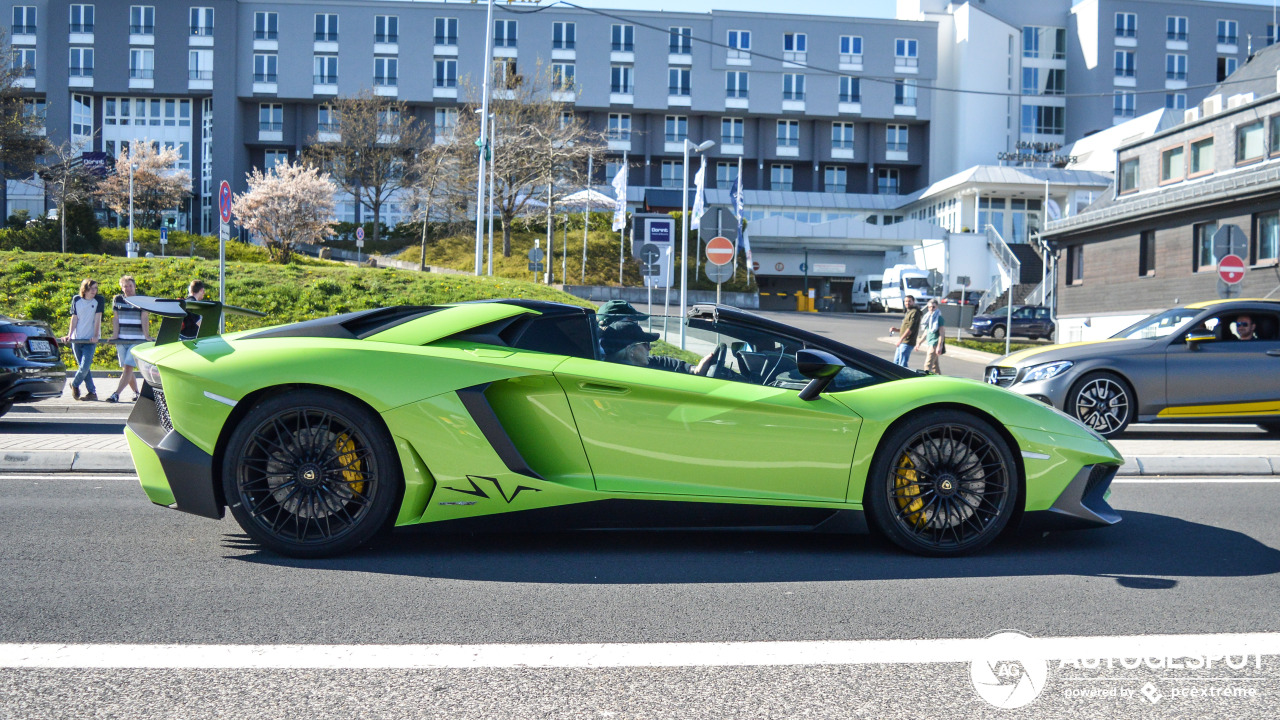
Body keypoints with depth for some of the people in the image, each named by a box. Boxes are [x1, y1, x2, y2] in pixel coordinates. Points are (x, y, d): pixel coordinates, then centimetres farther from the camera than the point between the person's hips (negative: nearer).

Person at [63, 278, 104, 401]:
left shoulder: (98, 300, -2)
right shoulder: (76, 299, 5)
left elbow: (97, 318, -6)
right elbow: (74, 318, 6)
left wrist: (96, 336, -14)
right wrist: (69, 335, -3)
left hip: (90, 340, -3)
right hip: (76, 339, 3)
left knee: (85, 367, -12)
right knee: (83, 367, 4)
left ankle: (74, 384, 15)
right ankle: (92, 392, 13)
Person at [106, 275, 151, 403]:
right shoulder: (117, 300, 10)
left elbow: (144, 319, -6)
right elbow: (115, 318, 8)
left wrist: (146, 336, -16)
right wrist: (115, 335, -2)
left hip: (137, 340, -4)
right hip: (121, 340, 4)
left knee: (128, 367, -13)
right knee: (125, 368, 6)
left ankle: (116, 394, -17)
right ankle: (136, 392, 19)